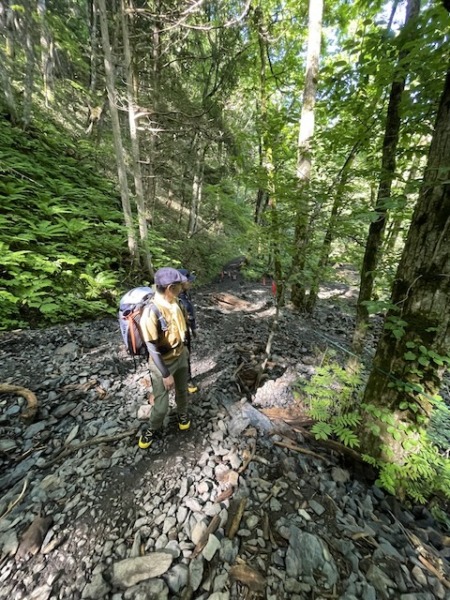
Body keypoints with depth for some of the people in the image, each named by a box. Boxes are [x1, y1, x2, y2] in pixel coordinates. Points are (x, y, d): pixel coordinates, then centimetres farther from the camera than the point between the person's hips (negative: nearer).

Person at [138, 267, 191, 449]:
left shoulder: (175, 303, -9)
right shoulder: (151, 313, -31)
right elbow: (153, 349, -25)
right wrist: (166, 374, -19)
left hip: (181, 356, 6)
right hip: (163, 363, -6)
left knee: (182, 390, 25)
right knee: (161, 405, 9)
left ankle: (183, 414, 55)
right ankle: (153, 429, 41)